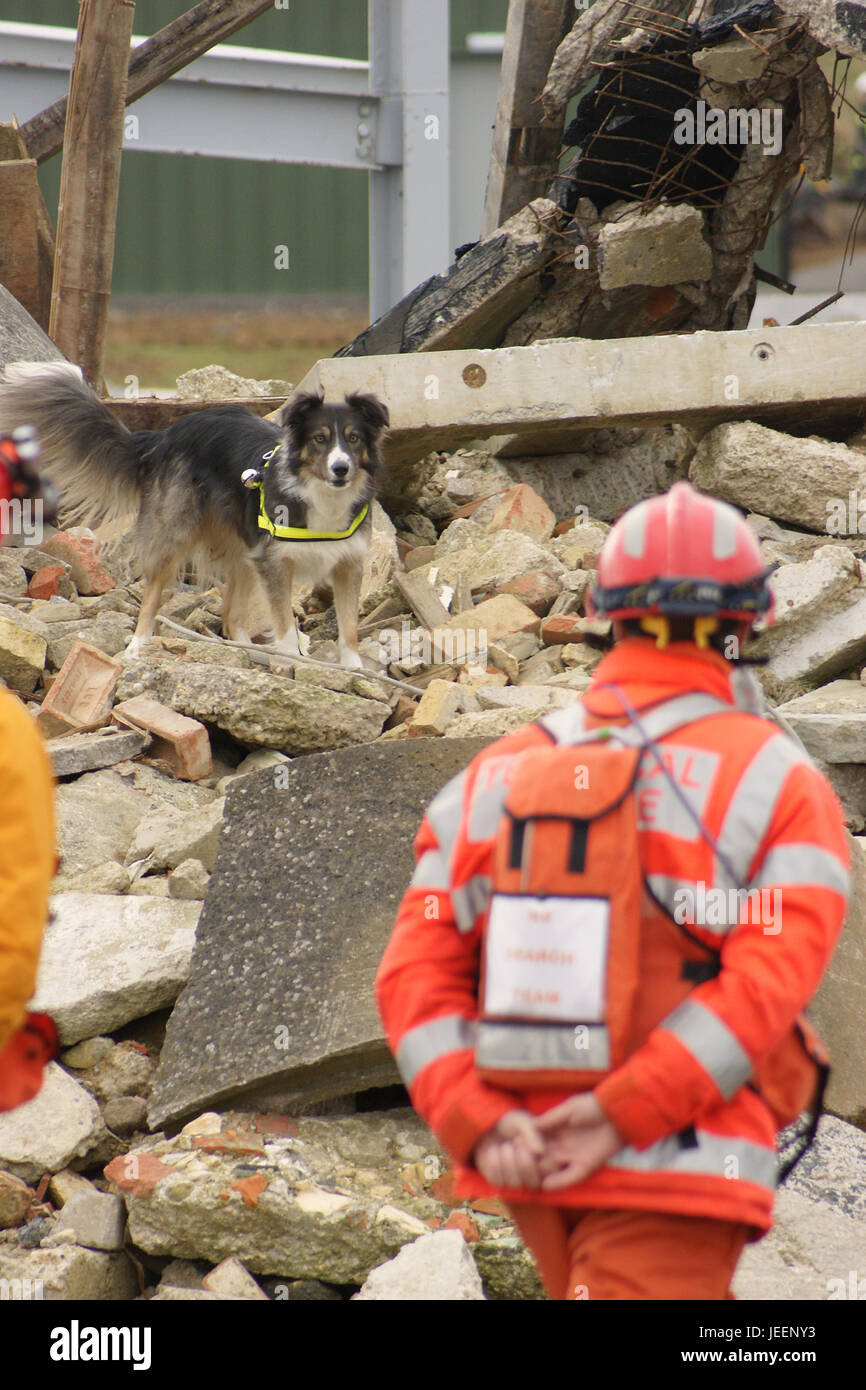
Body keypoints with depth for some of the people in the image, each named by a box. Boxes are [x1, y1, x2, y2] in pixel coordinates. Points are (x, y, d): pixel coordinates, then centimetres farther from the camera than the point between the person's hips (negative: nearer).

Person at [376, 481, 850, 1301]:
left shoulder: (497, 776, 8)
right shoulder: (779, 787, -4)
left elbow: (415, 974, -3)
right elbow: (771, 976, -18)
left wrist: (479, 1127, -13)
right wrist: (621, 1114, -22)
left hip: (528, 1166, 6)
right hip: (673, 1169, -6)